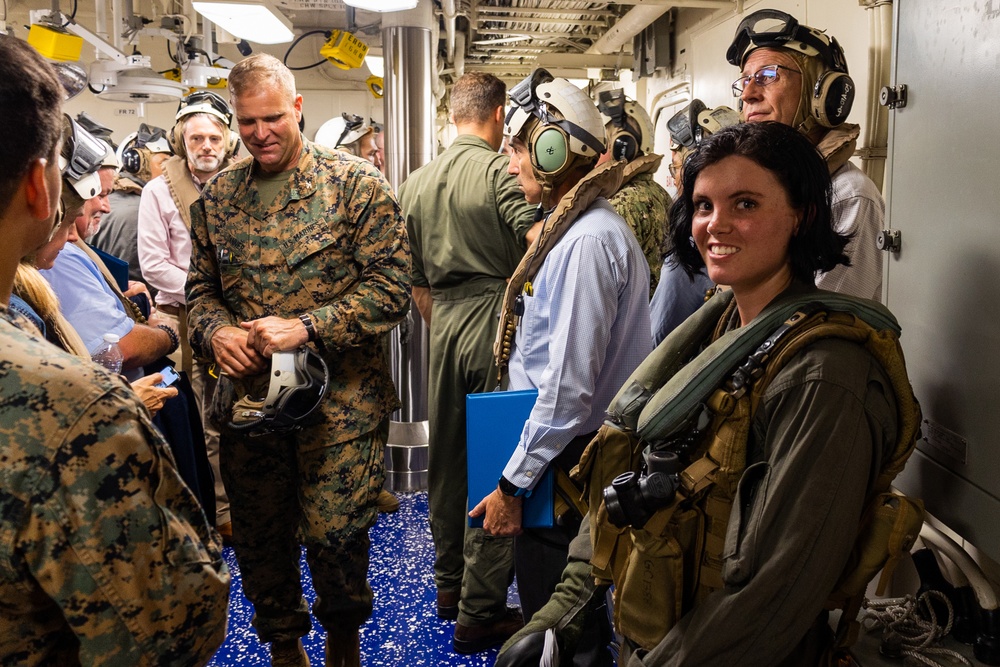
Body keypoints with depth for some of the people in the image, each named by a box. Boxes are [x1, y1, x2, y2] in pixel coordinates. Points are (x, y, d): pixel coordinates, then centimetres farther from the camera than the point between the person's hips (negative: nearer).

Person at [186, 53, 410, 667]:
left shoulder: (357, 184, -5)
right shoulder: (217, 196, 9)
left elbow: (392, 287, -9)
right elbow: (201, 286, 17)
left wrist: (306, 327, -18)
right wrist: (215, 331, -6)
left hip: (341, 395, -4)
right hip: (247, 392, 4)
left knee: (334, 534, -2)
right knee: (259, 537, 13)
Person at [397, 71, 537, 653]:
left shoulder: (415, 182, 11)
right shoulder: (502, 169, -8)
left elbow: (415, 278, 15)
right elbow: (537, 245, -22)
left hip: (444, 320, 6)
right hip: (496, 319, -6)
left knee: (447, 454, 16)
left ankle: (449, 583, 32)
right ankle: (481, 610, 8)